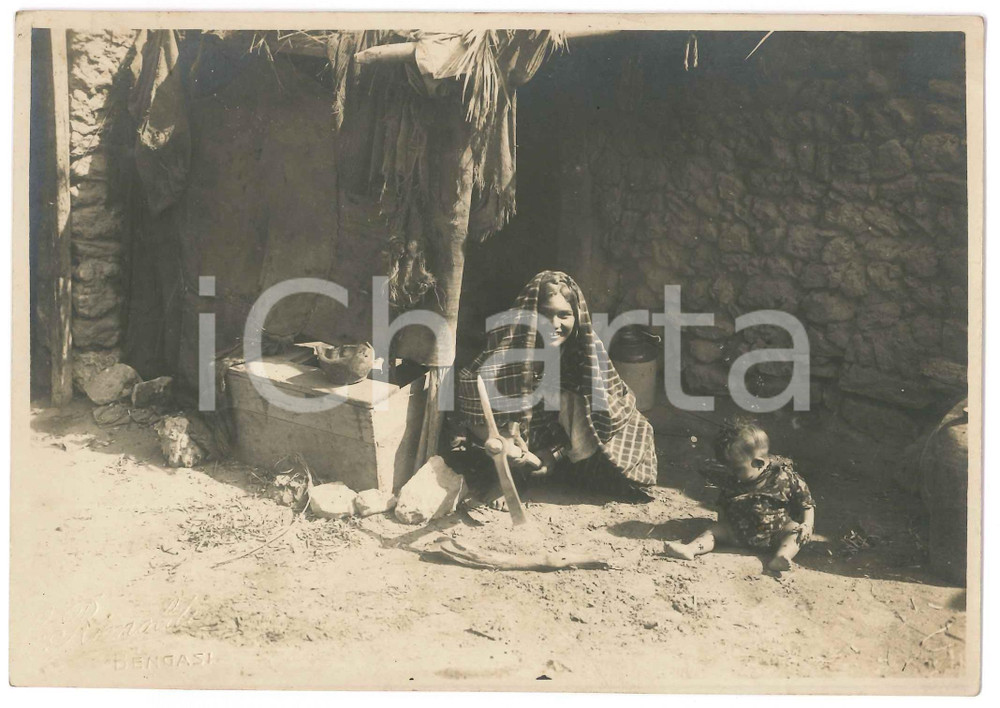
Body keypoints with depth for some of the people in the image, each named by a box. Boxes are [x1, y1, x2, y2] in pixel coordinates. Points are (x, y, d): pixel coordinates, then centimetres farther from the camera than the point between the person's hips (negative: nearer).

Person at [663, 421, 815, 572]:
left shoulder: (785, 476, -10)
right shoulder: (731, 480, 2)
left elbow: (807, 504, -3)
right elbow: (723, 504, 17)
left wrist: (807, 525, -15)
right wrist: (722, 521, 5)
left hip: (774, 535, -3)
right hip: (740, 533, 3)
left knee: (794, 530, -26)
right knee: (717, 528, -13)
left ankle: (781, 556, -50)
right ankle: (690, 549, -32)